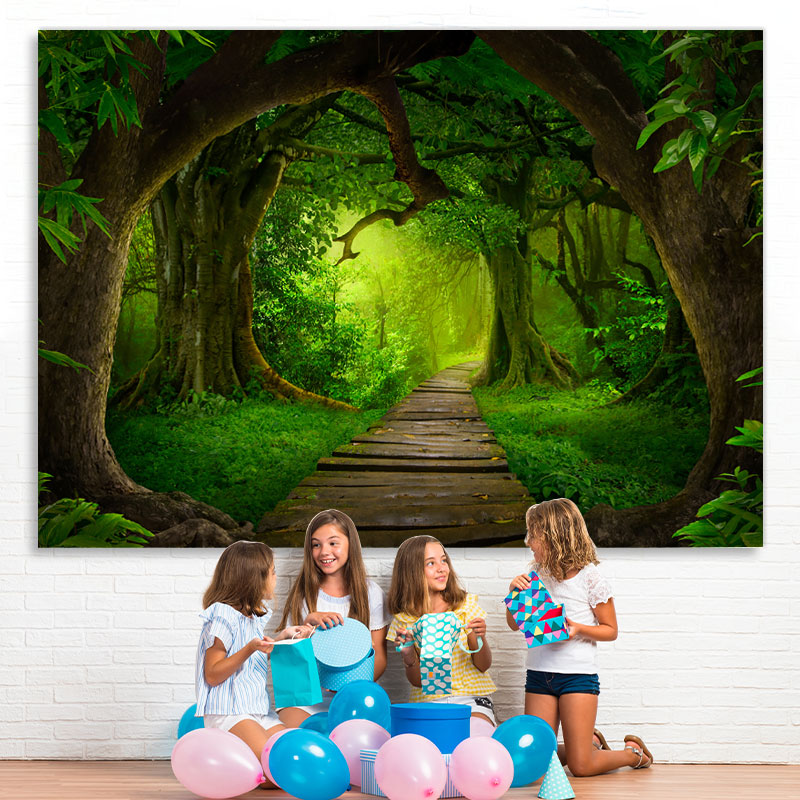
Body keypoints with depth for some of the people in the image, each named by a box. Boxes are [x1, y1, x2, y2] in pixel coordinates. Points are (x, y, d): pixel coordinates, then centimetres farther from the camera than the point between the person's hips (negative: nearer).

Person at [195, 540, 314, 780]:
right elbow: (212, 675, -14)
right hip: (228, 713, -9)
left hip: (259, 711, 9)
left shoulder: (254, 617, 15)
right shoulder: (224, 618, -12)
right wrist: (249, 650, -24)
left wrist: (283, 637, 18)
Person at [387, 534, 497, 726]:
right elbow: (417, 681, 4)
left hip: (471, 697, 0)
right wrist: (408, 656, -17)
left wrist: (480, 639, -18)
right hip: (428, 700, 0)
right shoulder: (404, 620, 2)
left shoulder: (466, 605, 2)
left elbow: (483, 666, 2)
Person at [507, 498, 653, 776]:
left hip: (578, 675, -5)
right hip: (539, 674, 5)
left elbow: (610, 630, -1)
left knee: (581, 767, -6)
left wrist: (578, 629, -19)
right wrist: (515, 592, -7)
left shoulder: (590, 578, -8)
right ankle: (590, 741, 29)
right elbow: (515, 624, 11)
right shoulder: (537, 574, 5)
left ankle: (634, 752, 23)